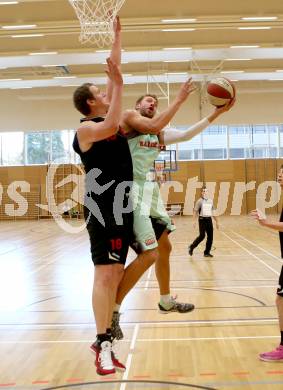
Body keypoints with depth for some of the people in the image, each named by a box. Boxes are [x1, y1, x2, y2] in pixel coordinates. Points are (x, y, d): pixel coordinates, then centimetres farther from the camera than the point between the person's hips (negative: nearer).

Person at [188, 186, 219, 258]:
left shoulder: (210, 201, 11)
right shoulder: (200, 201, -4)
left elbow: (213, 212, 19)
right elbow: (195, 211, -6)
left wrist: (217, 221, 18)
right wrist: (194, 221, -18)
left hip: (209, 219, 5)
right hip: (202, 219, -5)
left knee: (210, 236, 2)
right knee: (202, 236, -11)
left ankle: (207, 252, 13)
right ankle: (191, 247, 9)